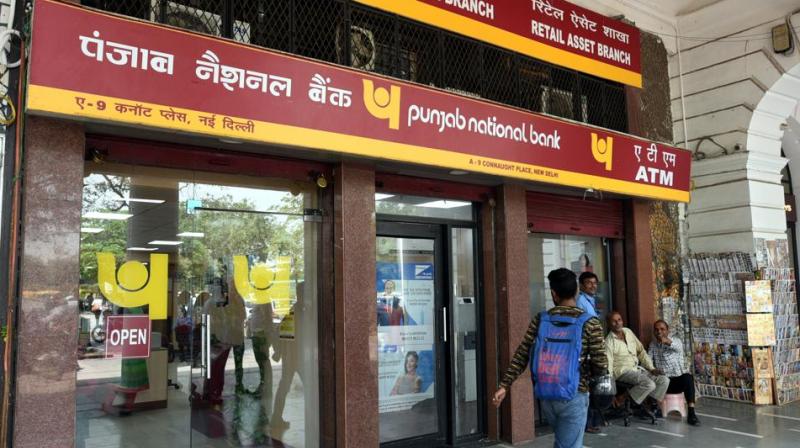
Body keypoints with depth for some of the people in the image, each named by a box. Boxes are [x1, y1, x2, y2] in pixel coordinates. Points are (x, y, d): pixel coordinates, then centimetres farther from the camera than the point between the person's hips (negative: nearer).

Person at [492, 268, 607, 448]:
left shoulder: (539, 320, -1)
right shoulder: (590, 323, -8)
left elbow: (521, 355, -2)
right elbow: (600, 364, -9)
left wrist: (504, 385, 3)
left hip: (546, 396, 4)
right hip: (575, 396, -4)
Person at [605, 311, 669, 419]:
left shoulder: (628, 332, 7)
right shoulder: (609, 341, -14)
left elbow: (641, 351, 16)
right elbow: (608, 366, -16)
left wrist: (651, 368, 5)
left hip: (637, 368, 7)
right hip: (622, 371, -7)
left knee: (664, 380, -7)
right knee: (649, 384, -28)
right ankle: (622, 398, -12)